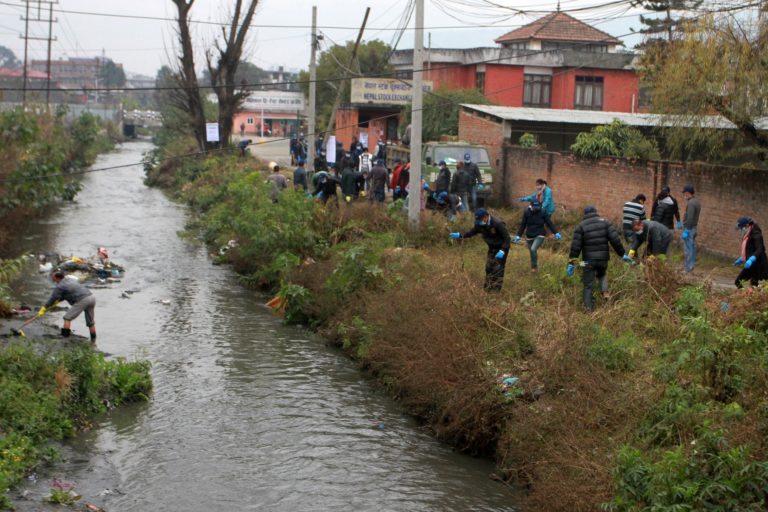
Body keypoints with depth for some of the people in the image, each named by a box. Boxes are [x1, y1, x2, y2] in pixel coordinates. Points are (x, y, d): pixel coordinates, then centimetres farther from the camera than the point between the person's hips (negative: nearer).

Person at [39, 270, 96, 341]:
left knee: (67, 318, 3)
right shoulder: (72, 280, 25)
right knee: (90, 322, 18)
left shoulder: (60, 286, 2)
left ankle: (65, 337, 0)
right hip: (92, 297, 8)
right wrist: (58, 300, 46)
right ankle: (93, 341, 24)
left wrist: (43, 309, 15)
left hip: (82, 301, -8)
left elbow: (52, 299, 6)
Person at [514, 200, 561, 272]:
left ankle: (534, 266, -9)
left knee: (533, 249, -24)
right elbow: (523, 225, 2)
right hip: (530, 236, 3)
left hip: (540, 235, -3)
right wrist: (518, 236, -1)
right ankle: (533, 269, 28)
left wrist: (556, 233, -12)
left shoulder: (542, 213, -10)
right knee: (532, 252, 10)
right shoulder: (527, 212, -5)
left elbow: (549, 223, -5)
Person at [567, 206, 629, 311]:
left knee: (588, 284, 6)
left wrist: (572, 262, -2)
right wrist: (622, 254, 5)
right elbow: (615, 239, -4)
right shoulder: (605, 222, 3)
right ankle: (605, 292, 9)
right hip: (603, 258, 2)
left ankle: (588, 307, 4)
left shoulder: (581, 226, 0)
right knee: (602, 275, 31)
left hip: (589, 260, -2)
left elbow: (575, 246, -5)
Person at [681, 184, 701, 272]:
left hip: (689, 228, -10)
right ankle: (692, 264, 24)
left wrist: (686, 231, -21)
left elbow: (689, 218, -25)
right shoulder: (697, 201, 10)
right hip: (694, 227, 10)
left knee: (688, 248, -5)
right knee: (692, 247, 16)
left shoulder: (691, 203, -21)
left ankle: (688, 267, -3)